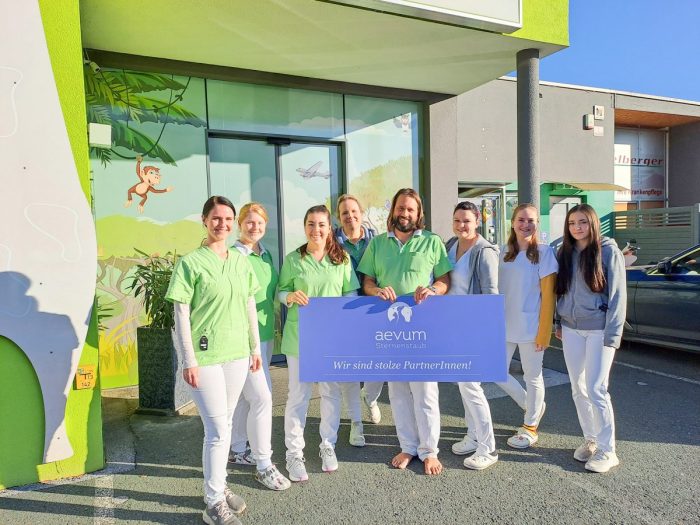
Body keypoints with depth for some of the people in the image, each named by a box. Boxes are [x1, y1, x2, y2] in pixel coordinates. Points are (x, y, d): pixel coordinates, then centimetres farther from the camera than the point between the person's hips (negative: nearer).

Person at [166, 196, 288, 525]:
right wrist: (188, 361, -12)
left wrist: (255, 347, 11)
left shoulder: (241, 262, 8)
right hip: (205, 356, -5)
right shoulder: (190, 262, -8)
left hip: (238, 353, 5)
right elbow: (181, 315, -10)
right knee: (218, 429, -2)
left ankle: (219, 486, 37)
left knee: (224, 423, 18)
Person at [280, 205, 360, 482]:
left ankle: (328, 445, 32)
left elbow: (351, 293, 6)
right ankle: (294, 453, 19)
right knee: (298, 394, 4)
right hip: (299, 335, -1)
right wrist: (290, 297, -18)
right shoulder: (293, 259, -1)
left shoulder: (342, 258, 3)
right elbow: (281, 291, 3)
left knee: (331, 391, 13)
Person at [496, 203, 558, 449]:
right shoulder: (504, 252, 7)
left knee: (532, 375, 8)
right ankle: (533, 406, 32)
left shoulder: (544, 252, -6)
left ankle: (530, 427, 28)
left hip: (530, 325, -5)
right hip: (504, 324, 5)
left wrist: (544, 331, -12)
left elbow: (548, 294, -9)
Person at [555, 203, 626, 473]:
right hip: (571, 329, 5)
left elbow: (617, 295, -8)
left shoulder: (609, 251, -6)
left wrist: (613, 335, -12)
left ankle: (607, 450, 8)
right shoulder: (565, 253, 8)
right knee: (578, 388, 9)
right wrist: (559, 324, 9)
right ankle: (590, 440, 25)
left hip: (599, 329, -5)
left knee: (596, 389, -6)